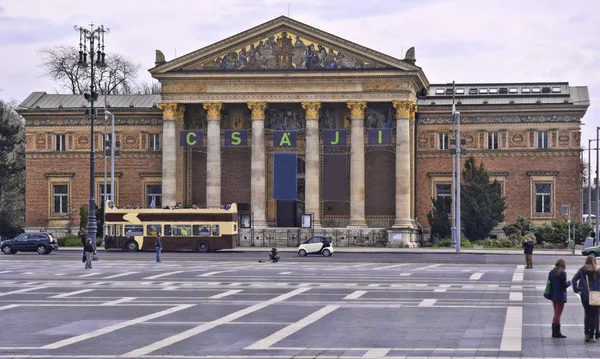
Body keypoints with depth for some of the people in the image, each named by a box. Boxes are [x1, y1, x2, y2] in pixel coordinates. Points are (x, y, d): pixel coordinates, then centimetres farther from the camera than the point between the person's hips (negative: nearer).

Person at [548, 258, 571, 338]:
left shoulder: (551, 272, 4)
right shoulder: (562, 273, -16)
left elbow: (549, 283, 7)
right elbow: (564, 285, -17)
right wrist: (569, 283, 1)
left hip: (553, 296, 7)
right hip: (560, 296, -7)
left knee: (556, 314, 17)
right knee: (558, 314, -2)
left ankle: (554, 332, 19)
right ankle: (557, 333, 0)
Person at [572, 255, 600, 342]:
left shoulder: (582, 270, 1)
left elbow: (574, 279, -5)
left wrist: (577, 290, 0)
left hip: (584, 295, 2)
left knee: (587, 314, 16)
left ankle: (586, 333, 5)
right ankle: (591, 336, 3)